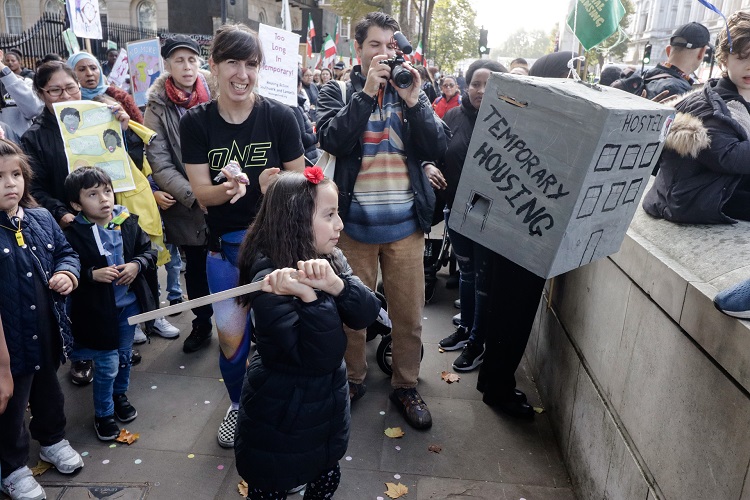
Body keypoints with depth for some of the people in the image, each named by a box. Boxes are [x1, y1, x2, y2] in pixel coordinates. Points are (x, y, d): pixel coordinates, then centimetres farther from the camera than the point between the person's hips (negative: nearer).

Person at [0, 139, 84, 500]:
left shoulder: (41, 218, -1)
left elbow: (65, 251, 12)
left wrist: (67, 273, -10)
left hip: (48, 331, 6)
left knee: (49, 391, 26)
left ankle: (53, 441, 50)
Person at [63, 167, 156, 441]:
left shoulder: (128, 222, -5)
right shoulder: (73, 235, -16)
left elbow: (148, 250, 3)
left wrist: (137, 264, -16)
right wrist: (92, 274, -27)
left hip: (129, 303, 4)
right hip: (98, 310, -4)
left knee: (124, 356, 22)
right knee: (107, 365, 5)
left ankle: (120, 395, 48)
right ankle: (103, 414, 28)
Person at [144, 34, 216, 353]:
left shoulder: (215, 95, 0)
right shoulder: (157, 107, -1)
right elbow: (160, 163, -8)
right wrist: (194, 196, -20)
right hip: (186, 206, 1)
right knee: (196, 265, 15)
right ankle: (202, 323, 35)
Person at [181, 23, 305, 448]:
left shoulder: (280, 116, -10)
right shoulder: (196, 122, -6)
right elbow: (202, 191, -7)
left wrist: (274, 182, -26)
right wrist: (228, 187, -29)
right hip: (225, 243, 1)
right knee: (231, 335, 6)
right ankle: (239, 405, 35)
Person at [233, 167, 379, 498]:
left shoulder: (331, 259, -6)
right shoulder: (270, 283, -26)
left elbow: (367, 314, -16)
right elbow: (322, 358, -30)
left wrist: (334, 284, -33)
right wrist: (308, 297, -42)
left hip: (327, 409, 6)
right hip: (280, 421, -6)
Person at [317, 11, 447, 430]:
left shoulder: (414, 90, 8)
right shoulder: (340, 92, 4)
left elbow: (437, 148, -3)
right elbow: (332, 139, -15)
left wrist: (413, 100, -14)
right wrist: (367, 92, -18)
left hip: (405, 223, 1)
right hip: (355, 221, -1)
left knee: (409, 314, 9)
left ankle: (406, 386, 29)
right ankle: (353, 379, 34)